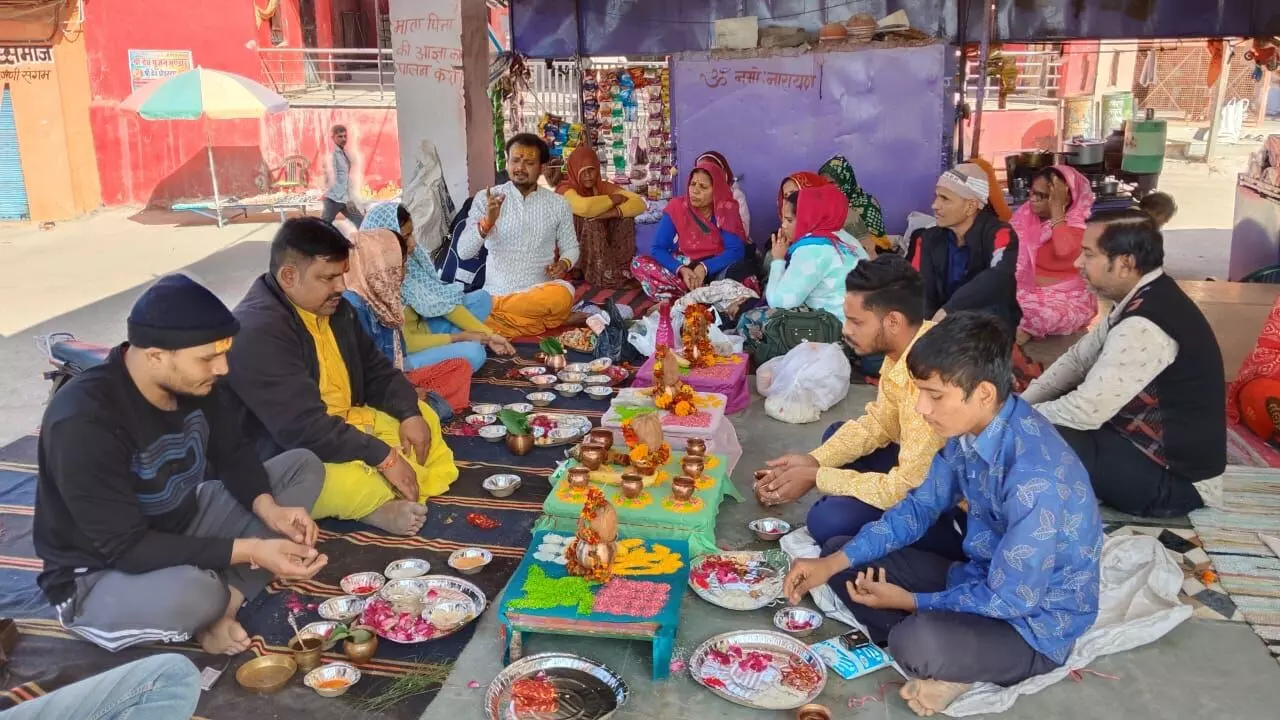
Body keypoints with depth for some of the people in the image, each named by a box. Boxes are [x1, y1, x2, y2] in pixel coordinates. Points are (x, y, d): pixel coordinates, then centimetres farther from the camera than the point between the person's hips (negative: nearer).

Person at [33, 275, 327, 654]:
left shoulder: (194, 380, -12)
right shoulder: (83, 422, -32)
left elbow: (232, 453, 3)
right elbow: (126, 548, -31)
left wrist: (268, 508, -17)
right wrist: (249, 550, -34)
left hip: (181, 524, 8)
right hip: (98, 574, -7)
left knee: (304, 467, -4)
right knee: (195, 593, -41)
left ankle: (224, 600, -12)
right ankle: (215, 604, -4)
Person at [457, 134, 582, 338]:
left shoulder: (558, 204, 4)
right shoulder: (485, 198, 1)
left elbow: (570, 247, 15)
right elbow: (464, 252, -5)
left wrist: (563, 263, -9)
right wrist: (487, 222, -23)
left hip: (540, 295, 0)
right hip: (496, 294, 0)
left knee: (562, 294, -36)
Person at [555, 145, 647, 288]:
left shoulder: (604, 186, 2)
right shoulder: (565, 189, -12)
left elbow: (640, 204, -12)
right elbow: (583, 207, -37)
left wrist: (613, 212, -30)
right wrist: (614, 199, -20)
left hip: (604, 246, 5)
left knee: (625, 216, -13)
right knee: (591, 221, -29)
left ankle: (623, 271, -16)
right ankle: (607, 277, -29)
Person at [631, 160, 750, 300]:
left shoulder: (726, 210, -8)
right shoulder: (676, 207, -8)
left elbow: (736, 250, -17)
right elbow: (658, 249, -10)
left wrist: (704, 267, -33)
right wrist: (681, 269, -30)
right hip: (683, 268, 2)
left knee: (742, 269, -33)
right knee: (639, 263, -24)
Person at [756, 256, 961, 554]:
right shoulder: (906, 345, -6)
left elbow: (908, 489, -29)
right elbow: (879, 423, 9)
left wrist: (816, 478, -18)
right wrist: (814, 461, -4)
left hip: (956, 503, -9)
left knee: (829, 521, -20)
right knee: (836, 434, 15)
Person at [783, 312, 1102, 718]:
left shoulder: (1035, 477, -34)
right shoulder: (973, 426, -9)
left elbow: (1010, 600, -26)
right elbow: (919, 508, 4)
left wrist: (908, 601, -13)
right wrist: (831, 563, -5)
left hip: (1035, 623, -8)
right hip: (981, 579, 8)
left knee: (918, 644, -37)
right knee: (842, 557, 4)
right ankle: (939, 659, -4)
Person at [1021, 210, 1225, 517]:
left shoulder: (1143, 328, -30)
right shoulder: (1143, 298, 0)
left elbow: (1085, 412, -27)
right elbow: (1078, 357, 9)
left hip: (1175, 479, -9)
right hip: (1152, 444, 9)